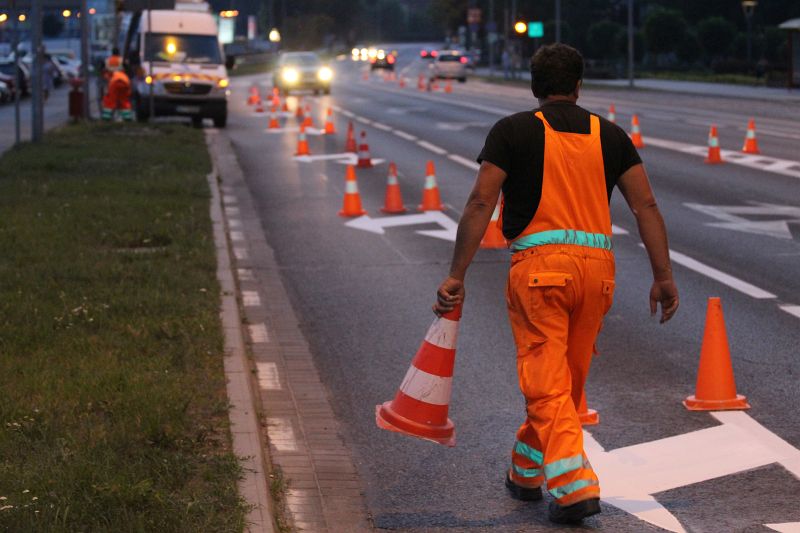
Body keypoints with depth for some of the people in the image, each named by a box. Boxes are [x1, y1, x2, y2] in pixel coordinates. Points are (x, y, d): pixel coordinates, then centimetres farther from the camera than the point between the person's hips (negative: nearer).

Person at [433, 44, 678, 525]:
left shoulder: (513, 131, 2)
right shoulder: (609, 134, 11)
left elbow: (481, 204, -7)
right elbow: (646, 205, 4)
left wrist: (457, 275, -6)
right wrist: (663, 277, 6)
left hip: (539, 265, -4)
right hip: (597, 267, 4)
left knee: (547, 383, -2)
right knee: (569, 382, 18)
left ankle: (575, 486, -15)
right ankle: (527, 473, 34)